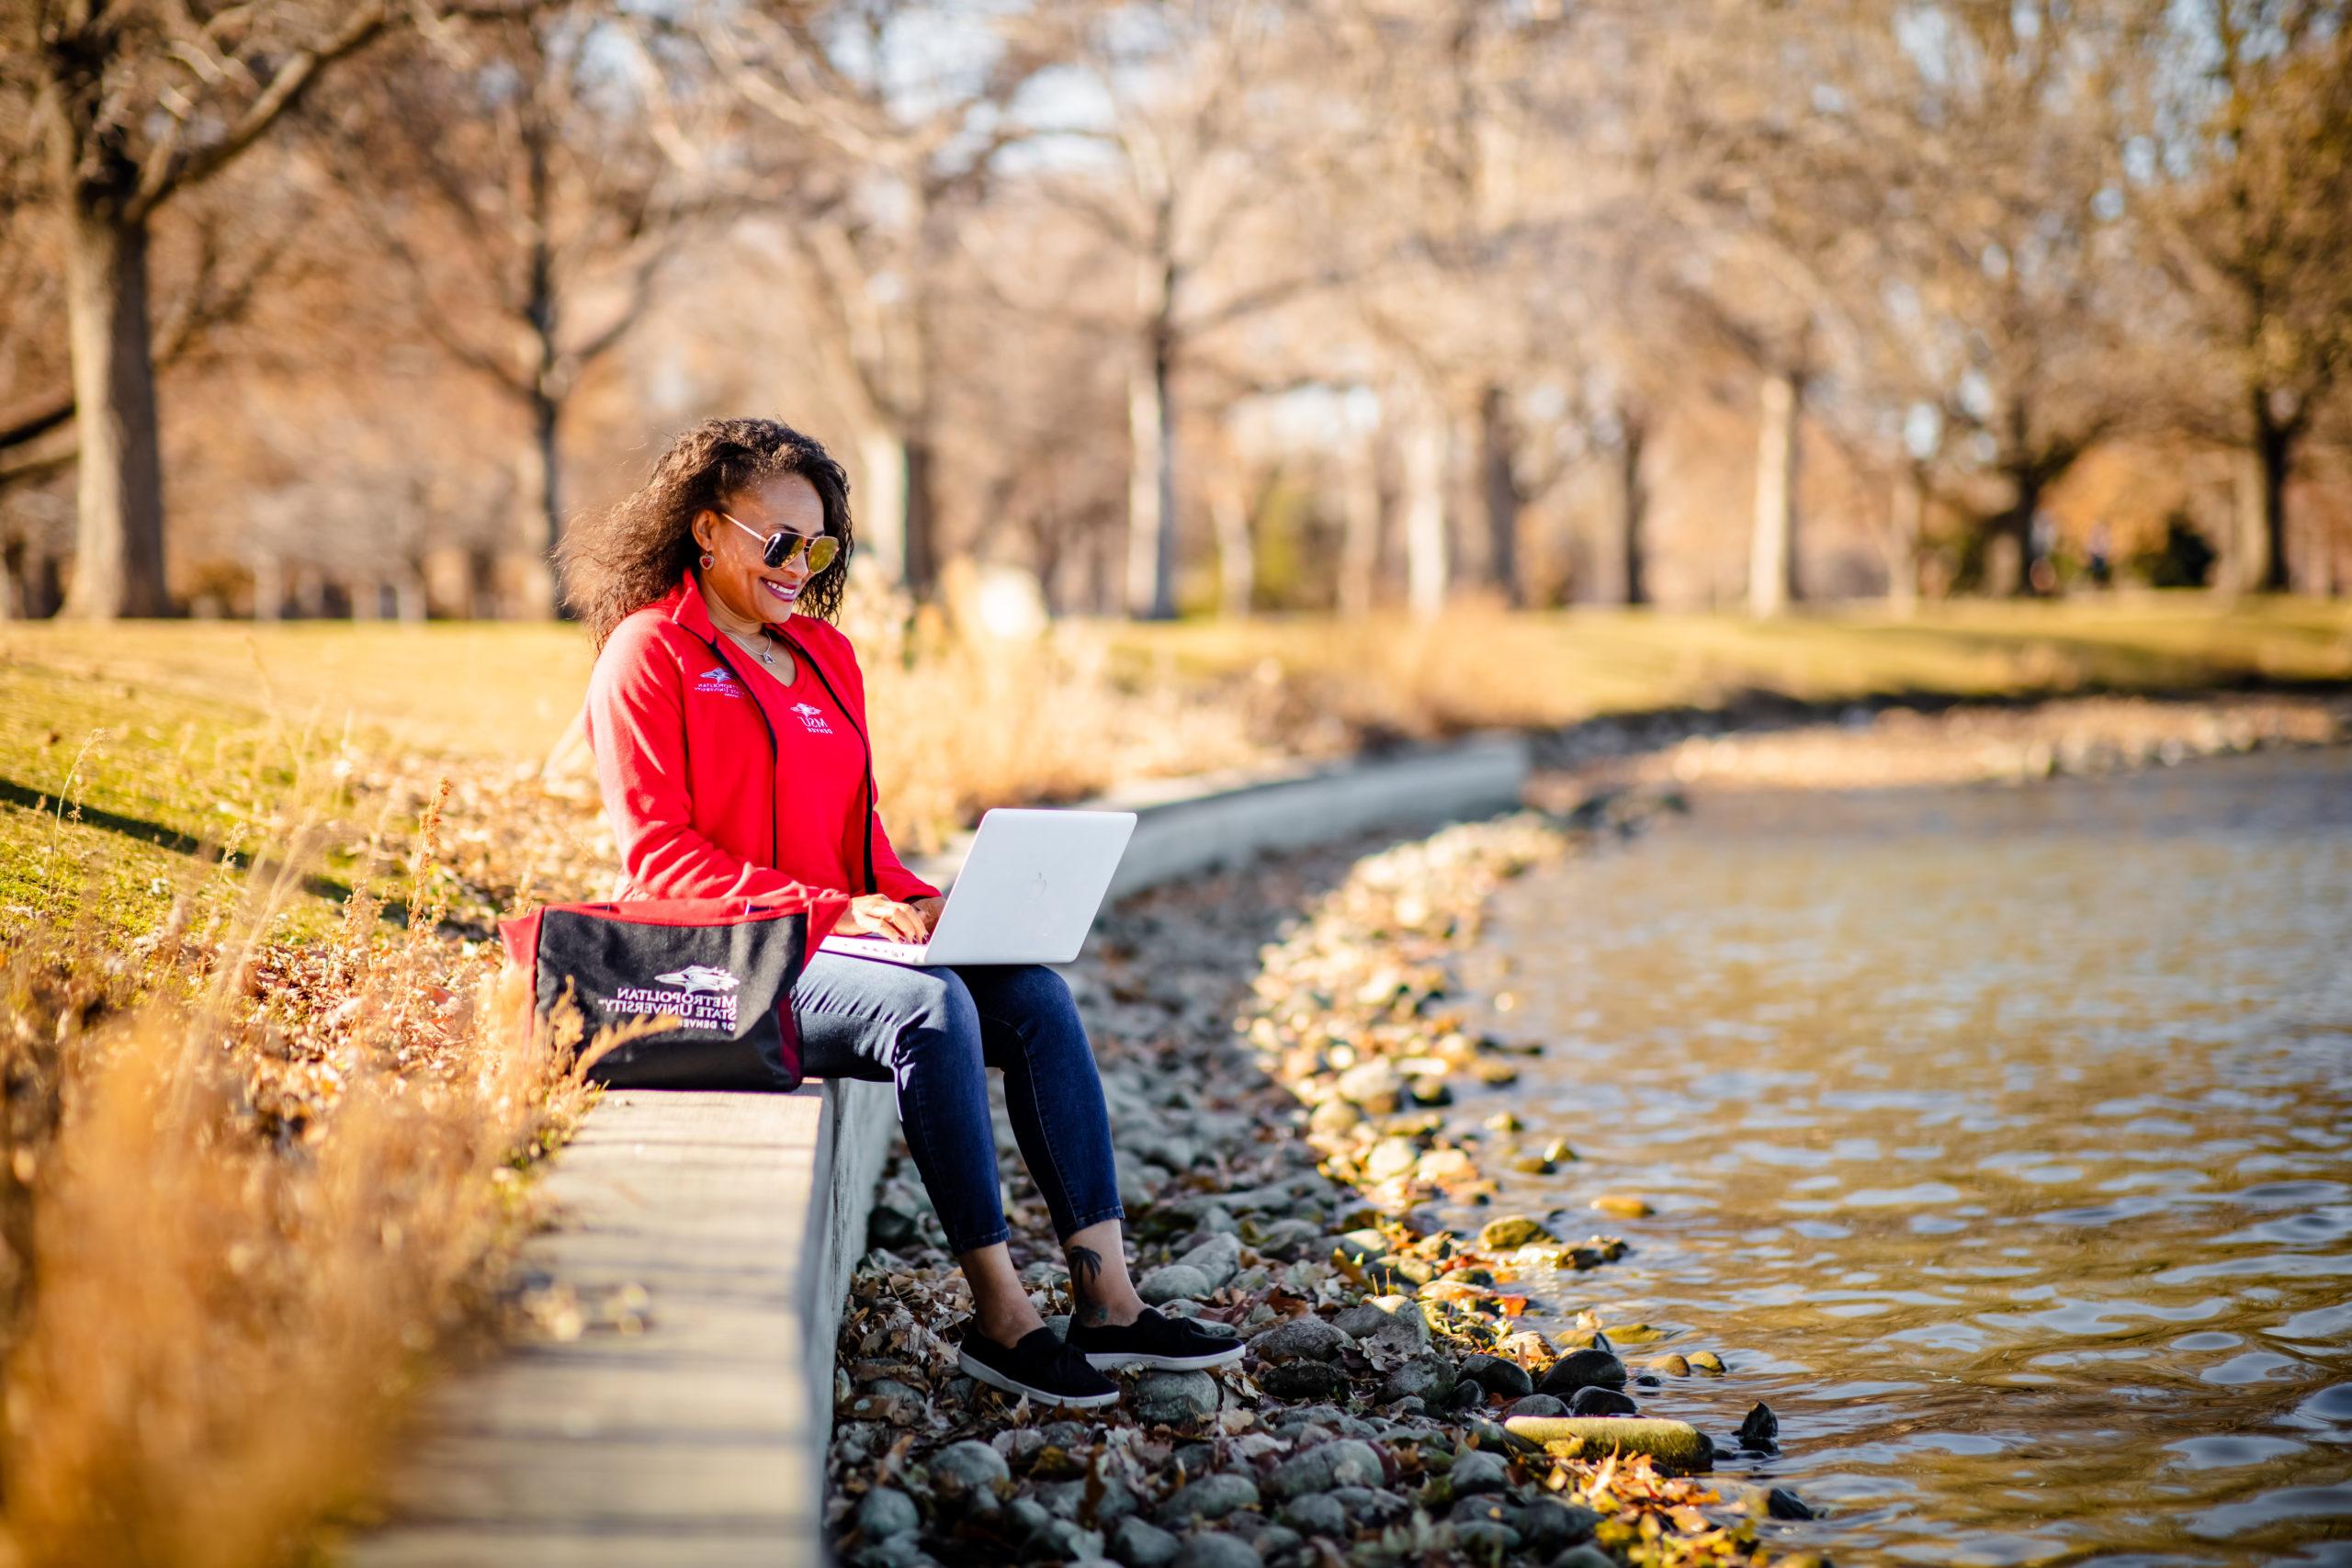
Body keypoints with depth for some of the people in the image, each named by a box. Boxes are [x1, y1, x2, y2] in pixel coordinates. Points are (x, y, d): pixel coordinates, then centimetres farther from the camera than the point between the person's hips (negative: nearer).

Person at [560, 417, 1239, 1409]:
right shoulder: (648, 654, -3)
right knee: (932, 1006, -32)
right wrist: (831, 912, -21)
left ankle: (1106, 1300, -20)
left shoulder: (827, 656, 19)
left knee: (1035, 995, -15)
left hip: (835, 942, 7)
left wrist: (910, 903, -2)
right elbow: (657, 853, -12)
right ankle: (999, 1318, -29)